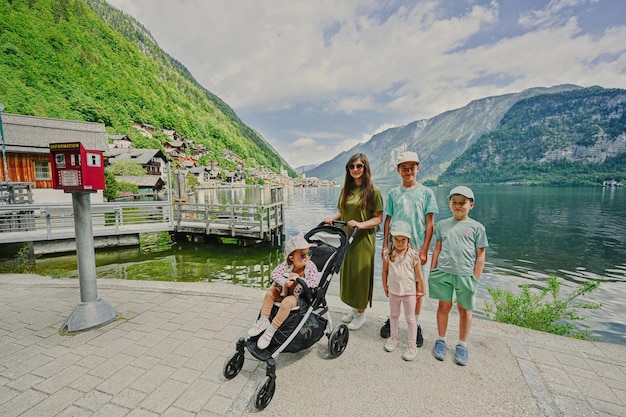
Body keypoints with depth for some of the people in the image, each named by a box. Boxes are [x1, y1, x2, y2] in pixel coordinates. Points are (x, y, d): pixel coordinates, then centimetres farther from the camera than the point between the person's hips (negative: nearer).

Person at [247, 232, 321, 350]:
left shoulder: (311, 267, -19)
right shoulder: (287, 265, -13)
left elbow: (315, 283, -27)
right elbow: (274, 273, -12)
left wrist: (298, 278, -32)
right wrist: (284, 281, -30)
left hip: (299, 296, -5)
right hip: (285, 291, 5)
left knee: (286, 303, -29)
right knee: (270, 292, -9)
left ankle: (271, 330, -14)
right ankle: (263, 320, -1)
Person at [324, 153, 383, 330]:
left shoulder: (372, 190, -9)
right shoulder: (346, 189, 9)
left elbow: (378, 218, -9)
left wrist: (360, 224, -23)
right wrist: (333, 217, -4)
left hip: (364, 239, -6)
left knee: (361, 275, 5)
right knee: (347, 274, 14)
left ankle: (361, 313, 26)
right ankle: (354, 307, 36)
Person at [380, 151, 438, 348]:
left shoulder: (426, 192, 1)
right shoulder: (393, 193, 6)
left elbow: (429, 223, -2)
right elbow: (388, 220, 8)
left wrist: (424, 250, -8)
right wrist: (385, 245, 3)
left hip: (416, 247, -1)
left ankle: (416, 325, 25)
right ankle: (392, 319, 30)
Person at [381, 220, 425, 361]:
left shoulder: (413, 255, -15)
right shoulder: (388, 254, -9)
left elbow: (419, 275, -7)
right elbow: (385, 271, 3)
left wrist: (421, 290, -1)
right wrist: (385, 286, 8)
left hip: (409, 292, -3)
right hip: (393, 291, 3)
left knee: (410, 319, 11)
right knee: (394, 315, 22)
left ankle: (412, 345, 27)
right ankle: (393, 338, 42)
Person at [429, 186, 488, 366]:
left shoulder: (477, 227, 0)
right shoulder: (442, 224, 6)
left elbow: (480, 256, 1)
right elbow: (437, 249, 8)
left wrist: (475, 279, -2)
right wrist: (432, 272, 6)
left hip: (465, 275, -1)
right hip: (443, 272, 1)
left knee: (464, 310, 12)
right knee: (444, 306, 11)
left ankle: (462, 345, 30)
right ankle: (441, 340, 28)